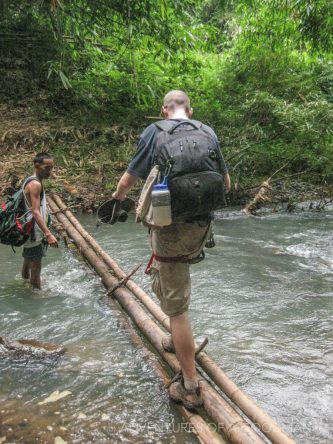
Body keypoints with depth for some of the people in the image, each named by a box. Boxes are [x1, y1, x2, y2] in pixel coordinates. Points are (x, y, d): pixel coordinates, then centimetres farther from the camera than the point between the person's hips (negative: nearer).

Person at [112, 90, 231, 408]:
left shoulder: (154, 133, -4)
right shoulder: (208, 132, 6)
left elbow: (127, 181, 4)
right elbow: (225, 184, 15)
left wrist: (117, 197, 27)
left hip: (171, 230, -5)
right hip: (202, 227, 5)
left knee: (177, 307, 3)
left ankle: (190, 388, 13)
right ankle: (177, 341, 42)